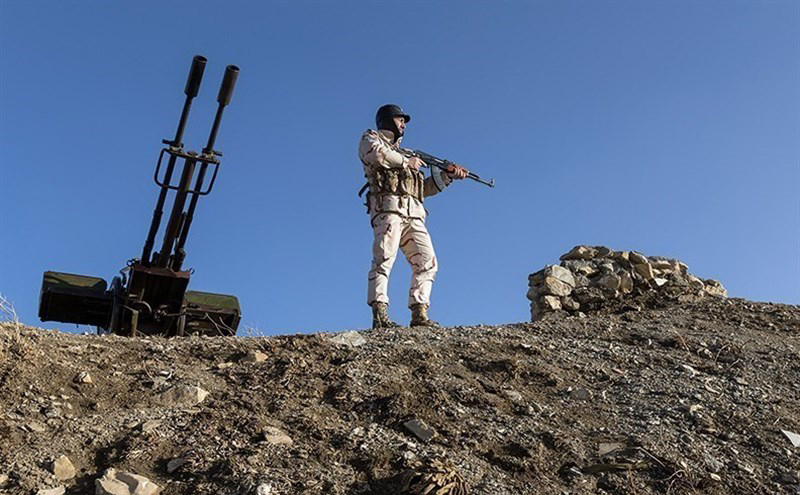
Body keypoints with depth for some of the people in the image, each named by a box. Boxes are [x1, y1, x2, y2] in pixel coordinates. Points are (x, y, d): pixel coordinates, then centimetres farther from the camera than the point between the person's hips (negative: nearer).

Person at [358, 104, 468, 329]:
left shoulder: (402, 154, 37)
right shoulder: (370, 138, 18)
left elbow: (424, 188, 35)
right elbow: (377, 153, -10)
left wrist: (448, 175, 25)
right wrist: (407, 162, 1)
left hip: (413, 215, 7)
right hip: (388, 208, -7)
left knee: (427, 263, -5)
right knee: (384, 259, -18)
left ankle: (419, 314, -8)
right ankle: (379, 316, -25)